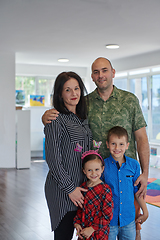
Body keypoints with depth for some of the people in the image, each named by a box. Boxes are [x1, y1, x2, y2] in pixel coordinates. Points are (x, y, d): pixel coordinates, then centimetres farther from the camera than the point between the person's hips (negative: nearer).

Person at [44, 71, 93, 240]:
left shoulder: (83, 118, 11)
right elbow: (53, 158, -16)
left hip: (82, 186, 7)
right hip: (62, 188, -7)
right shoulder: (55, 120, -12)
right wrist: (69, 188, -15)